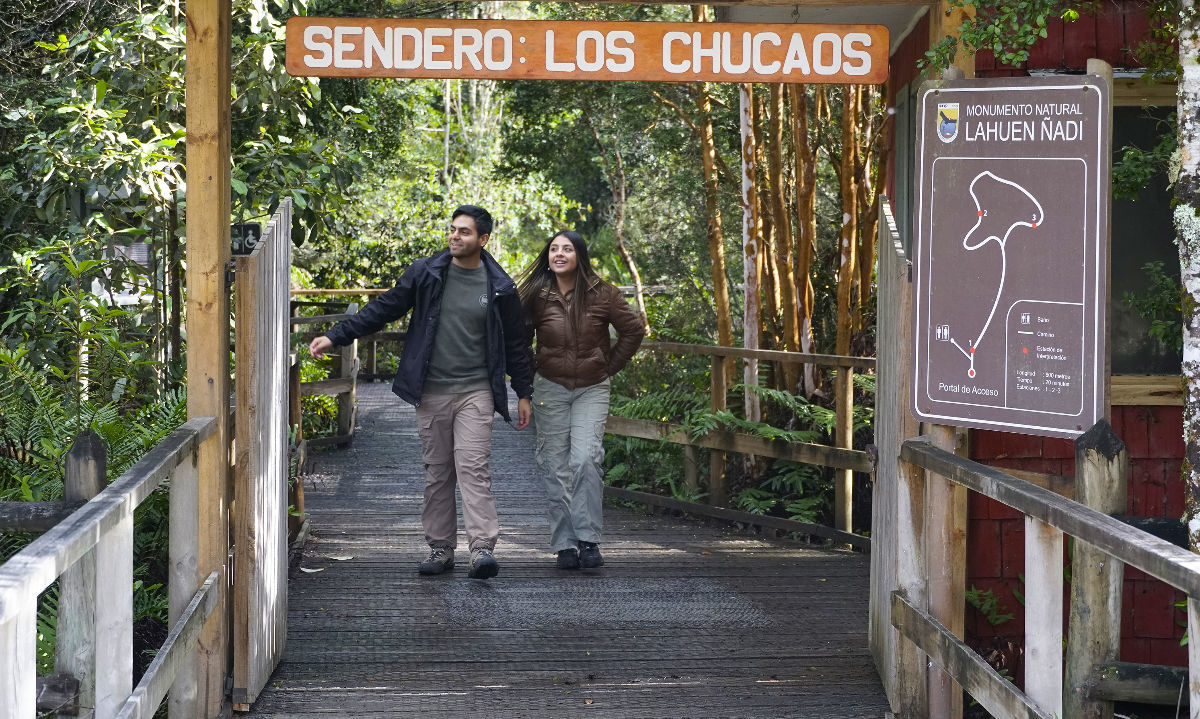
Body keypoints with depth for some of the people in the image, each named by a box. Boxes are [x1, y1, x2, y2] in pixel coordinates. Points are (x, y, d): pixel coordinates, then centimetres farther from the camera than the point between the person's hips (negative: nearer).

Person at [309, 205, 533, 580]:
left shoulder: (500, 287, 2)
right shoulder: (425, 273, 3)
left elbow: (515, 342, 10)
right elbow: (383, 309, 7)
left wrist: (523, 393, 11)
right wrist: (335, 336, 1)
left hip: (476, 392, -2)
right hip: (431, 391, 2)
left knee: (473, 467, -13)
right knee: (437, 472, 7)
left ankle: (482, 548, -18)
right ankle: (440, 547, 14)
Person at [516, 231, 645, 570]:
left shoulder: (601, 293, -5)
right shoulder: (536, 295, -1)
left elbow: (634, 329, 3)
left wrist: (611, 365, 3)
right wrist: (532, 367, 6)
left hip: (592, 389, -2)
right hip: (550, 388, 2)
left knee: (585, 458, -18)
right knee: (556, 468, 1)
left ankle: (588, 539, -11)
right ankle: (564, 545, 8)